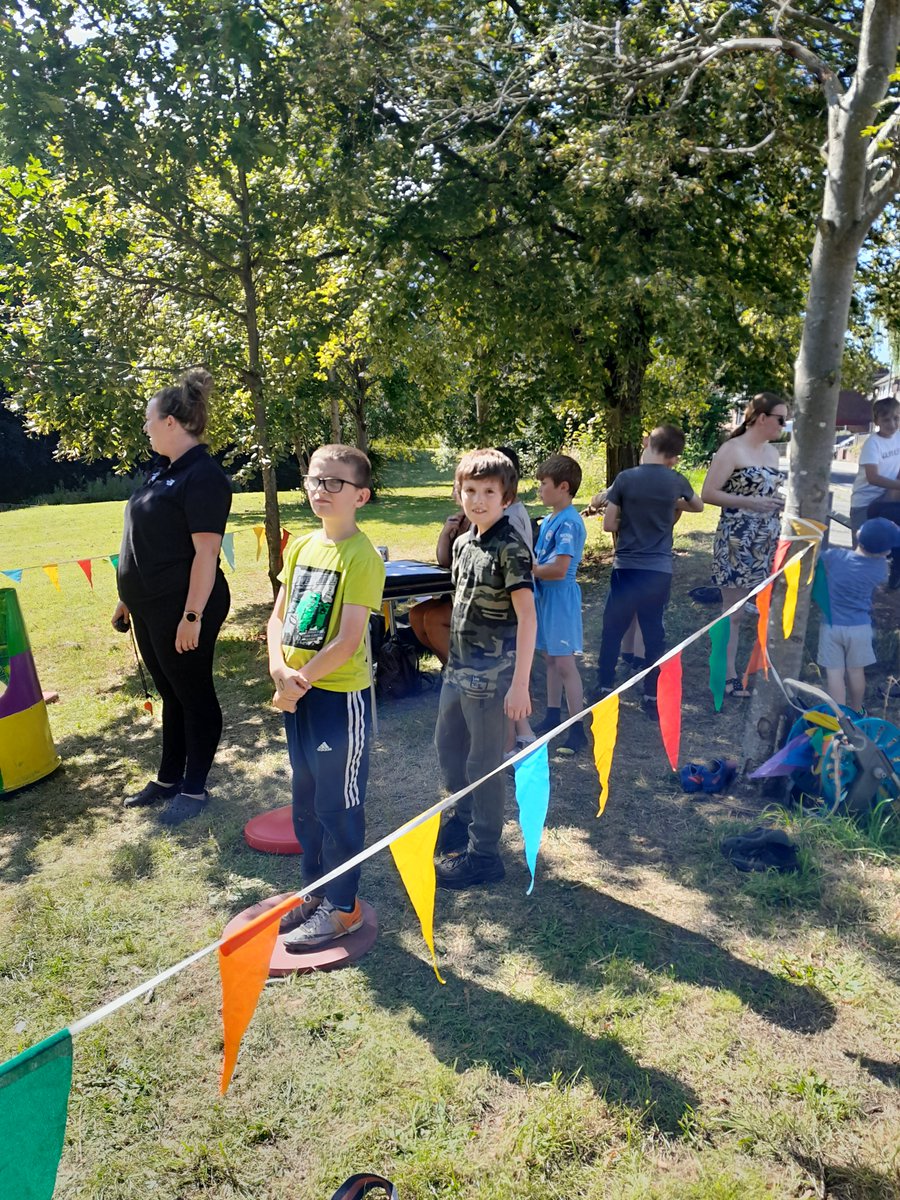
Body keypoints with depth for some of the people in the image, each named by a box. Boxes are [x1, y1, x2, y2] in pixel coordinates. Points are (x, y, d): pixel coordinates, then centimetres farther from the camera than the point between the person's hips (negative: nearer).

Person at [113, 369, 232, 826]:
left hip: (181, 609, -9)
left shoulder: (204, 476, -17)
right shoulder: (162, 470, 11)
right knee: (170, 694, 19)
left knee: (194, 695, 5)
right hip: (150, 607, 9)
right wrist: (128, 597, 18)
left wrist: (193, 616, -23)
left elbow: (206, 552, -22)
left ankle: (195, 789, 19)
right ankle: (168, 779, 32)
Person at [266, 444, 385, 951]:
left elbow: (348, 641, -21)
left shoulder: (362, 556, -17)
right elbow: (278, 616, 7)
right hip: (298, 694, 8)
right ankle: (316, 891, 39)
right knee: (306, 801, 20)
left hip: (341, 696, -8)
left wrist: (301, 681, -14)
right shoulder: (301, 546, 6)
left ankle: (342, 908, 25)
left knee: (338, 806, 7)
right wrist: (280, 670, -9)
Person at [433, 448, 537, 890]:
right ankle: (463, 817, 44)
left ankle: (483, 853, 19)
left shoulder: (510, 548, -17)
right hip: (459, 665, 8)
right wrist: (454, 656, 19)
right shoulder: (463, 543, 7)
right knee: (447, 743, 21)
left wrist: (520, 684, -23)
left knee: (484, 761, 3)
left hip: (491, 671, -8)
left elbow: (527, 616, -20)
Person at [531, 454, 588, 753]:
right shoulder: (548, 520, 9)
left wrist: (529, 569, -13)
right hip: (544, 595, 9)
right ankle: (553, 715, 30)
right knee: (550, 658, 17)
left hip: (561, 597, -9)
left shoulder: (569, 523, -19)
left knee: (565, 663, -5)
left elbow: (558, 569, -25)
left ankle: (578, 730, 2)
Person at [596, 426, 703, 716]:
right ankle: (652, 697, 14)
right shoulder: (676, 481, -1)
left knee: (612, 629, 12)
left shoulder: (625, 478, -8)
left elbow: (608, 524, -5)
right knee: (654, 632, 9)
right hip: (660, 570, 2)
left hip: (627, 568, -1)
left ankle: (604, 688, 17)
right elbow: (699, 506, 20)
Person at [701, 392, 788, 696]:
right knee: (733, 611, 1)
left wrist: (784, 502, 4)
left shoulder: (773, 452, 13)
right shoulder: (732, 450, -9)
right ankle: (729, 676, 10)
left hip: (769, 542, 7)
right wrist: (750, 503, -20)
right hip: (738, 543, -7)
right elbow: (707, 494, -13)